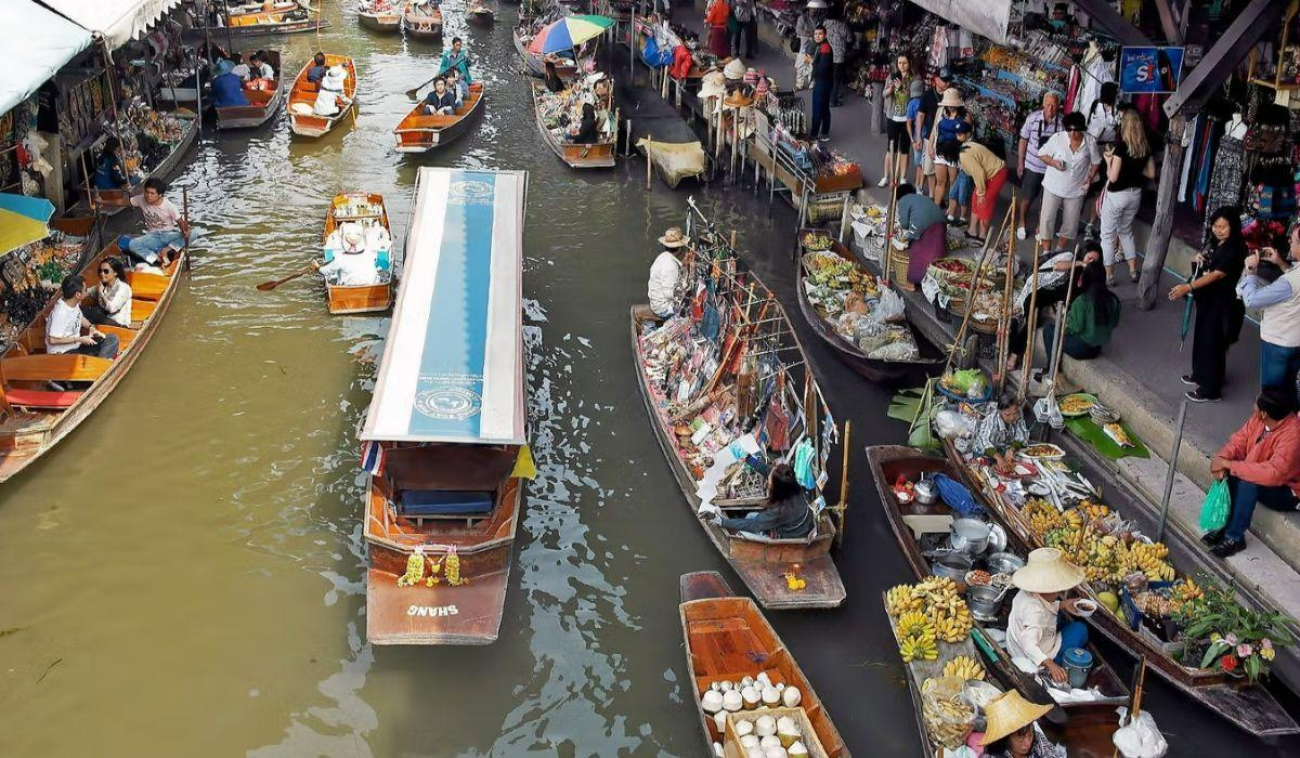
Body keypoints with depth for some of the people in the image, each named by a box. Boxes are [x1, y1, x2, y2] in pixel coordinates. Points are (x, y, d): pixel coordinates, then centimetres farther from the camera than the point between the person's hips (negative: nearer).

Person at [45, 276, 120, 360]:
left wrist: (91, 328, 2)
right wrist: (79, 339, -19)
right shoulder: (60, 313, -26)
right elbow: (53, 340, -25)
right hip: (62, 353, -9)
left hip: (76, 346, 9)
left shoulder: (75, 303, -2)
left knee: (112, 339, -1)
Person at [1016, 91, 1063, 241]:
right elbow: (1023, 141, 0)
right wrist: (1020, 162, 3)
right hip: (1032, 166, 1)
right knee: (1027, 198, 14)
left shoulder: (1063, 122, -16)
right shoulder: (1032, 118, -12)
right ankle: (1021, 224, 37)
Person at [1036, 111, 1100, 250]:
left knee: (1070, 223, 11)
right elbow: (1042, 154, -5)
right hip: (1053, 187, -2)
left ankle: (1059, 251, 31)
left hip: (1076, 190, 2)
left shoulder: (1090, 142, -10)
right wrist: (1053, 162, -23)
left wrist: (1090, 177, -9)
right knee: (1047, 219, 0)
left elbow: (1096, 162, 5)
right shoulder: (1057, 138, -16)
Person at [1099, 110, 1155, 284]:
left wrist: (1109, 159, -4)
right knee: (1126, 231, 25)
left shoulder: (1121, 145, -19)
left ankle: (1109, 276, 10)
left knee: (1108, 235, 7)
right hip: (1135, 194, 6)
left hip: (1116, 195, -6)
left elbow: (1113, 177, -19)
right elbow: (1151, 173, 7)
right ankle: (1133, 271, 27)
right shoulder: (1145, 147, 0)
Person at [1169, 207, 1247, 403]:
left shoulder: (1235, 249, -21)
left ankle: (1211, 390, 7)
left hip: (1222, 304, -9)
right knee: (1201, 338, 20)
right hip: (1207, 300, 9)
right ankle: (1200, 375, 38)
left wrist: (1188, 287, -39)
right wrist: (1197, 260, -3)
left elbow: (1217, 275, -30)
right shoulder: (1215, 243, 7)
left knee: (1212, 344, -2)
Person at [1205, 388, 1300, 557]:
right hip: (1265, 478, 8)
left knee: (1248, 482, -32)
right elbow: (1240, 439, -3)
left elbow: (1272, 474, -41)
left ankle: (1234, 538, -19)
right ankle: (1224, 525, -5)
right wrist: (1222, 459, -24)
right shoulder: (1260, 418, -12)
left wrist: (1228, 464, -37)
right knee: (1228, 473, -14)